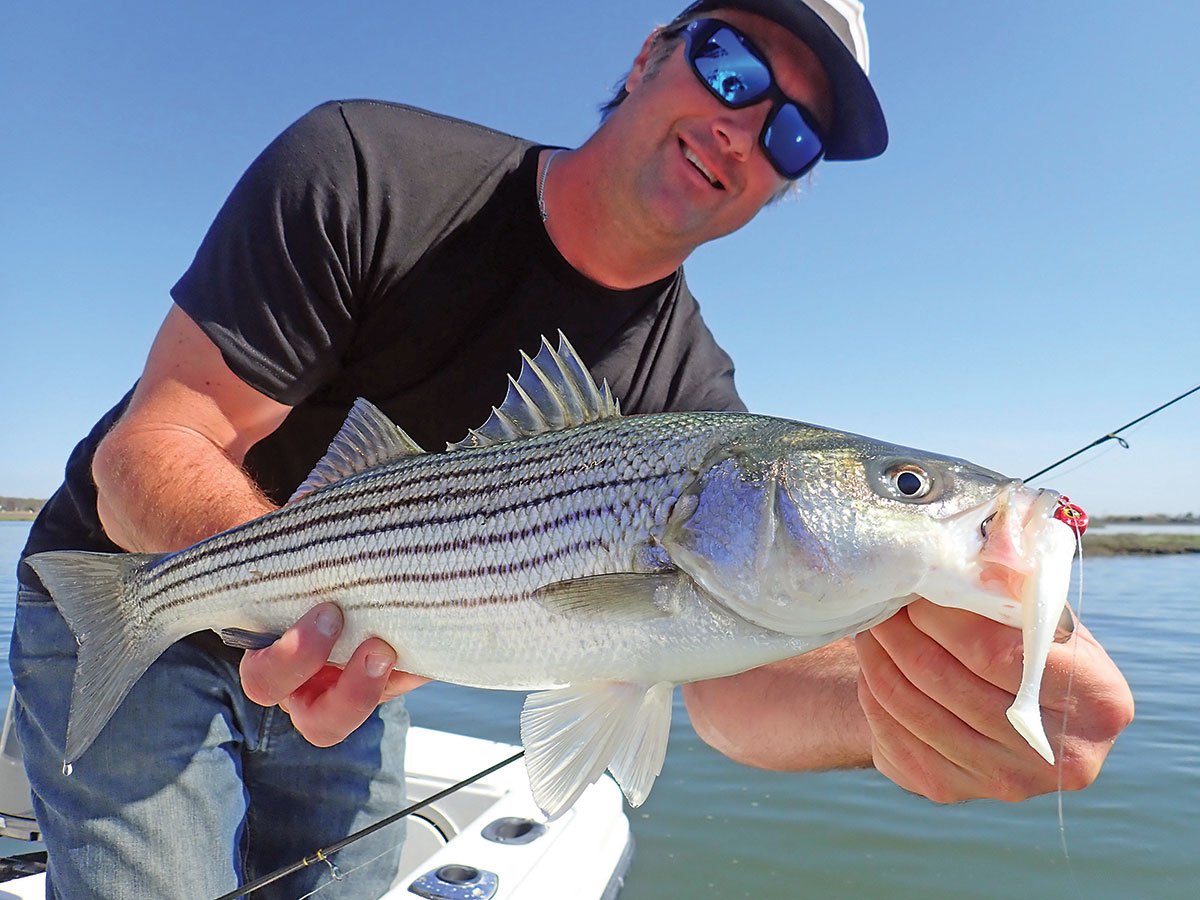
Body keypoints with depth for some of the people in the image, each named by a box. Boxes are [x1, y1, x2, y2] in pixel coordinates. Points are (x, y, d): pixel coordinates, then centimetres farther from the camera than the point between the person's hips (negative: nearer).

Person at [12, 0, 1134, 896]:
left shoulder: (687, 396, -14)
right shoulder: (363, 169, -23)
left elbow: (729, 677, -25)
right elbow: (147, 450, -24)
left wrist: (879, 705, -48)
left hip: (341, 671, 3)